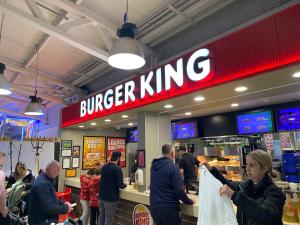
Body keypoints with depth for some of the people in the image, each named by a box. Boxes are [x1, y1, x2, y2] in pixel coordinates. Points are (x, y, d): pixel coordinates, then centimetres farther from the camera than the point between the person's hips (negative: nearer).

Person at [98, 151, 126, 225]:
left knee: (102, 216, 16)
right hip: (111, 197, -7)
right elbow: (120, 184, -20)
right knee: (108, 218, 3)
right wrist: (124, 185, 2)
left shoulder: (104, 167, 6)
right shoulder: (117, 168, -18)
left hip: (102, 196, 7)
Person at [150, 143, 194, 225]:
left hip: (154, 207, 6)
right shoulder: (173, 167, -17)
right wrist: (189, 201, -2)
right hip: (169, 208, -6)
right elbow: (179, 190, -19)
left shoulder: (153, 166, 5)